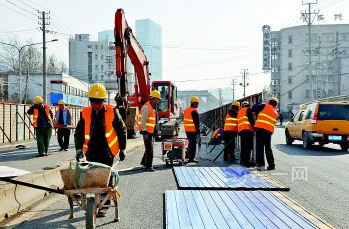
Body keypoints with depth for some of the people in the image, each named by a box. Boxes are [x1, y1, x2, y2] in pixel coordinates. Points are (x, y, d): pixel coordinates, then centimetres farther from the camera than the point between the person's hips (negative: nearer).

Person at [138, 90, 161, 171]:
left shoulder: (152, 107, 15)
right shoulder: (146, 107, -17)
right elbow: (143, 121, -21)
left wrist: (153, 132, 21)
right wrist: (144, 132, -23)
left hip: (150, 131, 10)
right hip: (147, 132, -10)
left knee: (149, 148, 19)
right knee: (149, 150, -7)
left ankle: (144, 162, 33)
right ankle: (148, 166, -1)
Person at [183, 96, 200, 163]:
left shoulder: (186, 110, 13)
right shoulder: (194, 111, -15)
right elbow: (196, 123, -17)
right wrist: (198, 132, -15)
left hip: (187, 130, 9)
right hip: (193, 130, -9)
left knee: (190, 143, 19)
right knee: (193, 144, -2)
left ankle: (187, 156, 25)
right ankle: (191, 158, 0)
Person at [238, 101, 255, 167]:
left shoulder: (240, 111, 26)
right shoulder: (248, 109, 5)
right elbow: (251, 119, -7)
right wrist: (254, 126, -1)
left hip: (240, 130, 8)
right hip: (248, 130, -8)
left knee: (243, 147, 14)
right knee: (249, 146, -10)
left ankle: (242, 160, 16)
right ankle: (246, 161, -16)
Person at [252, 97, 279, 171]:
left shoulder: (265, 106, 4)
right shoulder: (276, 113, 19)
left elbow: (254, 108, 2)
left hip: (260, 128, -5)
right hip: (269, 131, 5)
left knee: (260, 146, -6)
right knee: (268, 148, 16)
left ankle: (261, 164, -15)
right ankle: (271, 165, 17)